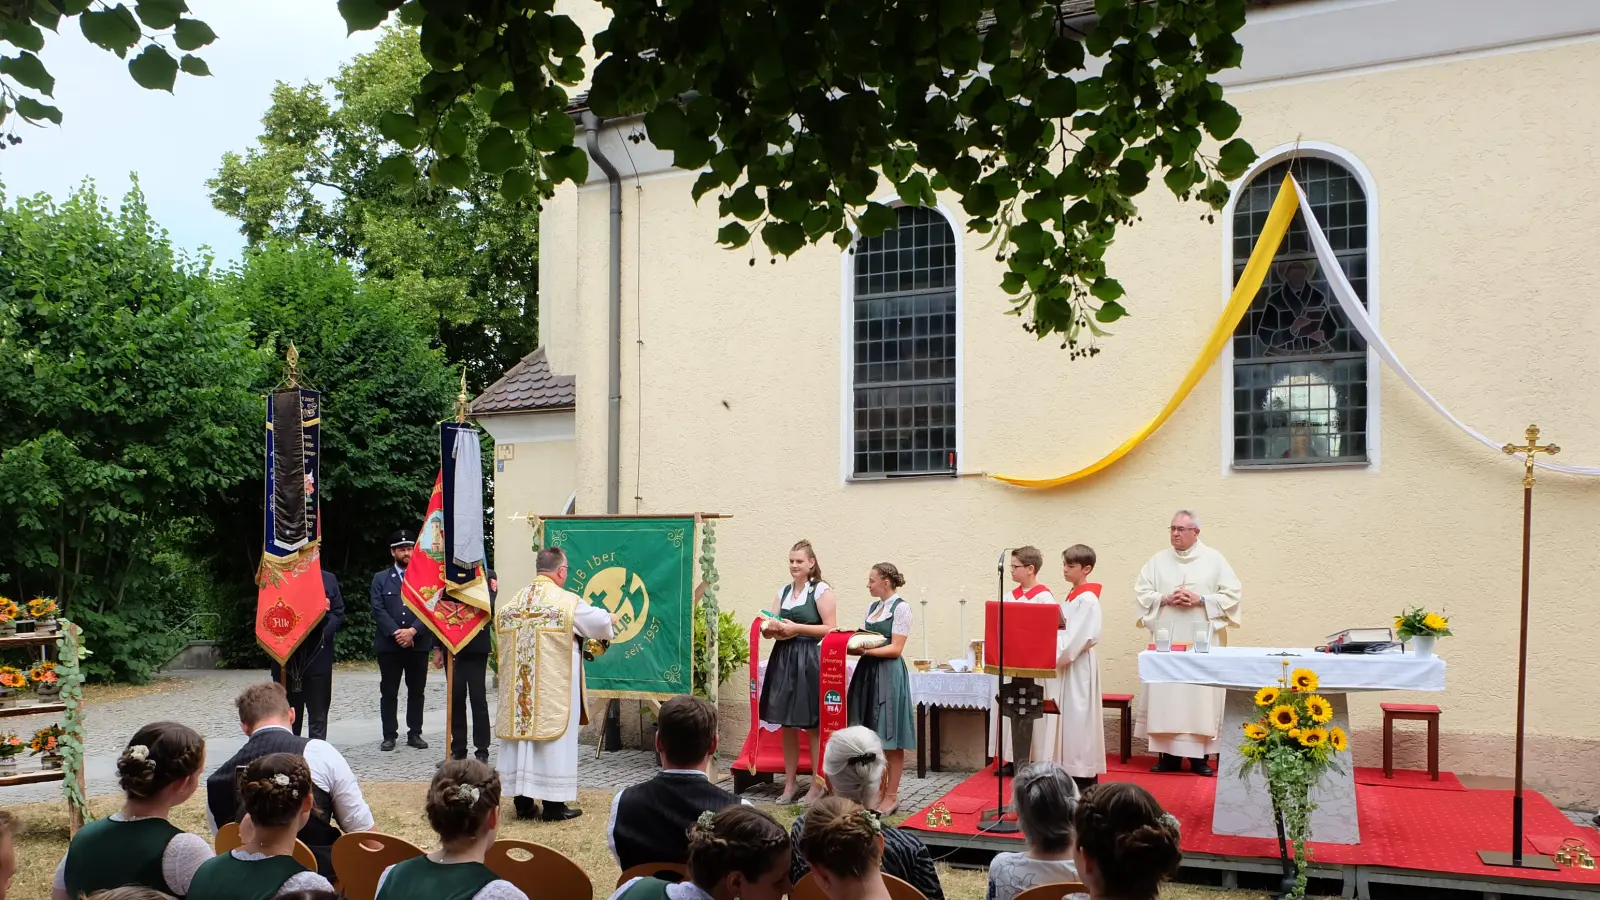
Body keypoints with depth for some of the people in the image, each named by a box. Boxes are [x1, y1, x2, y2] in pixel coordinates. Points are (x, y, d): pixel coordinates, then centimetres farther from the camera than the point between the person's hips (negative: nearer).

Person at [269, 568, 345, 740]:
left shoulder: (328, 579, 7)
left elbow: (338, 613, 5)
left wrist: (324, 631, -13)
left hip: (318, 656, 0)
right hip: (286, 658, 0)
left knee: (318, 714, 2)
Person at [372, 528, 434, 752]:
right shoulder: (381, 579, 8)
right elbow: (378, 610, -1)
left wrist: (413, 631, -15)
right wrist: (396, 632, -14)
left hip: (418, 644, 0)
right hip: (389, 644, 0)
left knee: (417, 691, 6)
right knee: (388, 692, 4)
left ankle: (414, 733, 14)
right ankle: (390, 735, 12)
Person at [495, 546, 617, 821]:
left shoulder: (512, 603, 4)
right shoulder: (568, 602, -11)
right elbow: (601, 622, -1)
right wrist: (610, 618, 24)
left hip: (518, 688, 5)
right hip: (555, 688, -5)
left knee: (521, 735, 10)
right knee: (553, 738, 2)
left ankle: (522, 802, 16)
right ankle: (553, 805, 6)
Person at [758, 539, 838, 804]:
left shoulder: (821, 590, -4)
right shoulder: (783, 591, 14)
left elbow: (831, 629, -10)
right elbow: (776, 625, 19)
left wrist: (796, 628, -15)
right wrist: (773, 628, -5)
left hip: (810, 661, -6)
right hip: (783, 659, 6)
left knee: (813, 725, 0)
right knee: (786, 724, 9)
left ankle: (817, 784, 10)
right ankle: (790, 783, 19)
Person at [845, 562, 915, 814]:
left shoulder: (901, 607, -8)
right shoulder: (871, 607, 15)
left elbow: (895, 649, -13)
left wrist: (865, 651, -19)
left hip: (889, 674, -7)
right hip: (869, 672, 7)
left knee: (890, 739, -1)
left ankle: (891, 796, 7)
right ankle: (878, 792, 17)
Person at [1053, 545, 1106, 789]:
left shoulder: (1088, 599, -15)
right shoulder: (1072, 596, 13)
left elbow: (1083, 637, -21)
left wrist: (1059, 657, -18)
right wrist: (1056, 656, 3)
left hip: (1080, 666, -9)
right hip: (1067, 665, 9)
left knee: (1080, 716, -5)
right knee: (1069, 717, 11)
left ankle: (1086, 778, 1)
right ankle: (1074, 770, 18)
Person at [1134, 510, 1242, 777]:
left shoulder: (1214, 559, 4)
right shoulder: (1158, 560, 9)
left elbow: (1232, 593, 0)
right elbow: (1141, 591, 8)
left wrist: (1201, 600, -12)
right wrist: (1165, 599, -9)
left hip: (1202, 639, -2)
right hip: (1166, 639, 2)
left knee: (1201, 694, -3)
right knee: (1165, 694, 0)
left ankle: (1200, 756, 3)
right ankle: (1169, 754, 6)